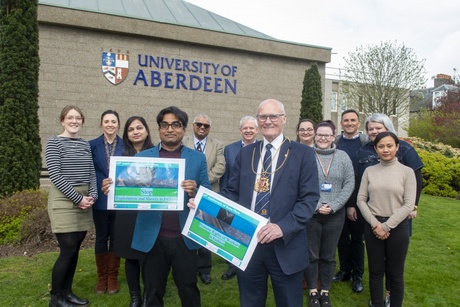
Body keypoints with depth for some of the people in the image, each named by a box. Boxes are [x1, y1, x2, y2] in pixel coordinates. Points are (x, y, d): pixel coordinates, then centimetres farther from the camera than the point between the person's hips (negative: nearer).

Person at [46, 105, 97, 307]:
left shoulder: (85, 145, 11)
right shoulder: (54, 142, -6)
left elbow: (91, 173, 11)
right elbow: (54, 175, -13)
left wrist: (92, 196, -6)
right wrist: (78, 198, -15)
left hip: (84, 201, 6)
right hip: (63, 201, -5)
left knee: (75, 249, 10)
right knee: (68, 250, -5)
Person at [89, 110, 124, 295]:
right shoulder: (92, 145, 1)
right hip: (100, 200, 0)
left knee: (116, 238, 9)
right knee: (101, 238, 11)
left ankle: (113, 278, 23)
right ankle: (101, 278, 25)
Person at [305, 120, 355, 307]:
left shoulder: (343, 157, 3)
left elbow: (349, 184, 0)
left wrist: (333, 206, -9)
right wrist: (316, 206, -12)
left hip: (335, 215, 2)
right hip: (310, 214, -2)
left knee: (329, 256, 13)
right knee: (311, 255, 8)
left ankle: (325, 292, 28)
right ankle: (312, 292, 25)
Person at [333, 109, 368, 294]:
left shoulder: (367, 143, -4)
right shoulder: (335, 143, 1)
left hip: (359, 200, -2)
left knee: (357, 238, 11)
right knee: (342, 236, 13)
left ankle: (357, 275, 26)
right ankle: (345, 270, 31)